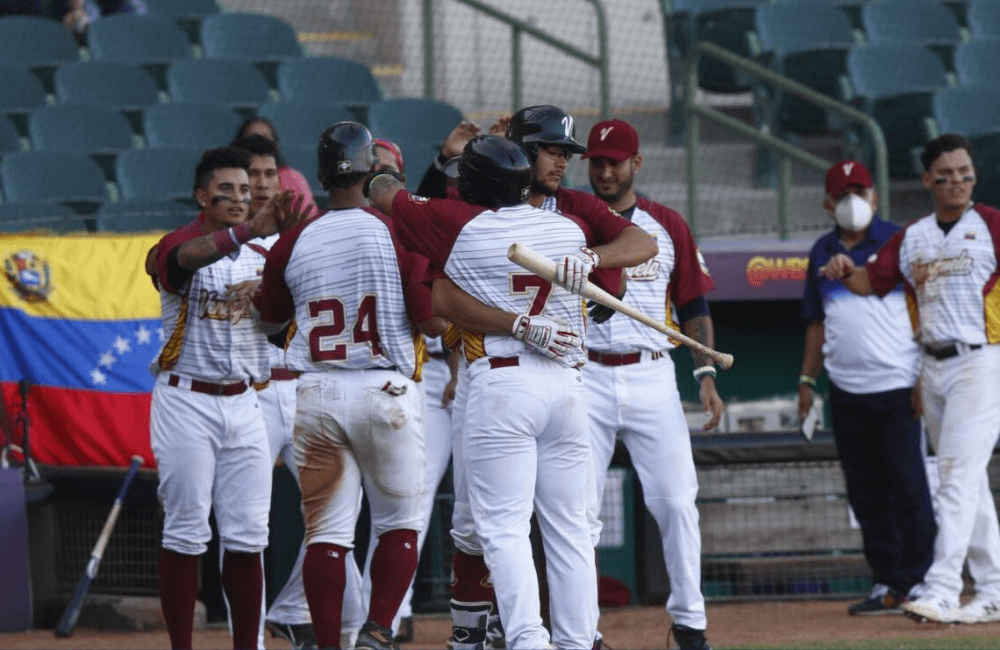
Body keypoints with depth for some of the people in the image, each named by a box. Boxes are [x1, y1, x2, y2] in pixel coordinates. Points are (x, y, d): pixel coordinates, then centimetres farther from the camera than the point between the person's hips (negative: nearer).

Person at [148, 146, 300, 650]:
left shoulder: (261, 256, 13)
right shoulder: (178, 246, -6)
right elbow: (189, 256, -31)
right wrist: (248, 230, -48)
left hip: (242, 405, 5)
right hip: (187, 404, -5)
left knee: (247, 535, 3)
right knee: (185, 532, -4)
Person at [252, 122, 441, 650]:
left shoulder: (294, 243, 3)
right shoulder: (398, 234, -6)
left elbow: (267, 320, 16)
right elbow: (431, 321, -8)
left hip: (317, 397, 2)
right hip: (387, 391, -2)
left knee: (325, 531, 6)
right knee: (400, 522, 10)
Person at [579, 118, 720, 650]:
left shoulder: (667, 226, 10)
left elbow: (694, 306, 11)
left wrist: (706, 373, 1)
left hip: (652, 376, 1)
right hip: (585, 379, -1)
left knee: (676, 501, -4)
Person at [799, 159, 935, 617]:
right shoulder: (822, 253, 14)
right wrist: (807, 379, 14)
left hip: (897, 387, -5)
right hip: (847, 391, 5)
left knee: (908, 485, -7)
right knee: (865, 492, 6)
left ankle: (918, 582, -3)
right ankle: (887, 584, 12)